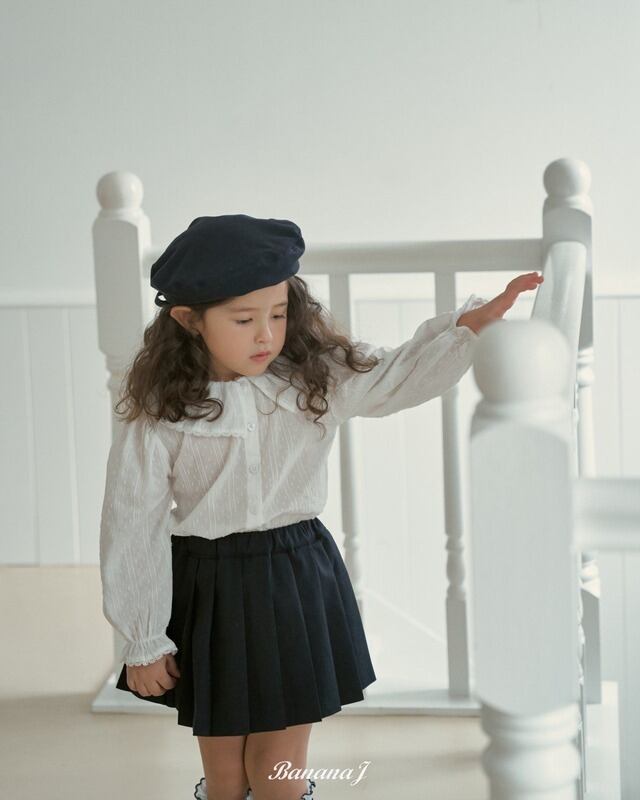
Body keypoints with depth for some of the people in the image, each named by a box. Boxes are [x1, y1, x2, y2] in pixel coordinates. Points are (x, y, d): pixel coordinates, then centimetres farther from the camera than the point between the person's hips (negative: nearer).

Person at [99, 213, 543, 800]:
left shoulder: (316, 375, -5)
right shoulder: (157, 411, -12)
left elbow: (399, 377, 4)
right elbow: (134, 526, -8)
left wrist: (470, 323, -12)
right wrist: (143, 641, -4)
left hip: (297, 580, 1)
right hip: (209, 590, -1)